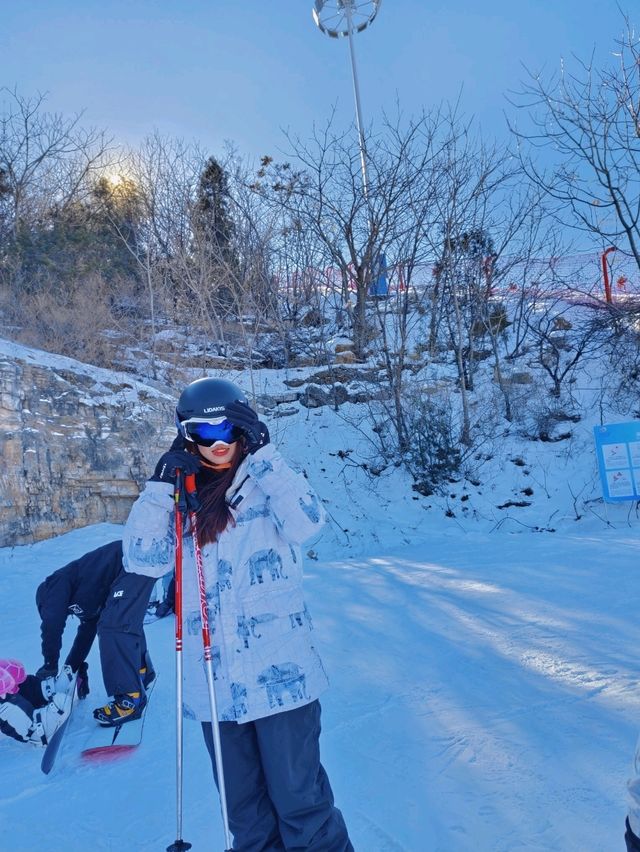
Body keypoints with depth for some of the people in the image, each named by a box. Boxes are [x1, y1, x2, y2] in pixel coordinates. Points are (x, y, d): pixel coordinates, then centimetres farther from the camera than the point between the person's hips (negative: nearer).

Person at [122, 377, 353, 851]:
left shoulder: (269, 485, -2)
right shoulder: (182, 498, 7)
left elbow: (307, 521, -22)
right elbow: (143, 560, -3)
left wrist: (262, 454, -20)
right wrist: (162, 487, -9)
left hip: (279, 674, -4)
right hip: (214, 683, 4)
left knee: (299, 800, 6)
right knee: (243, 805, 20)